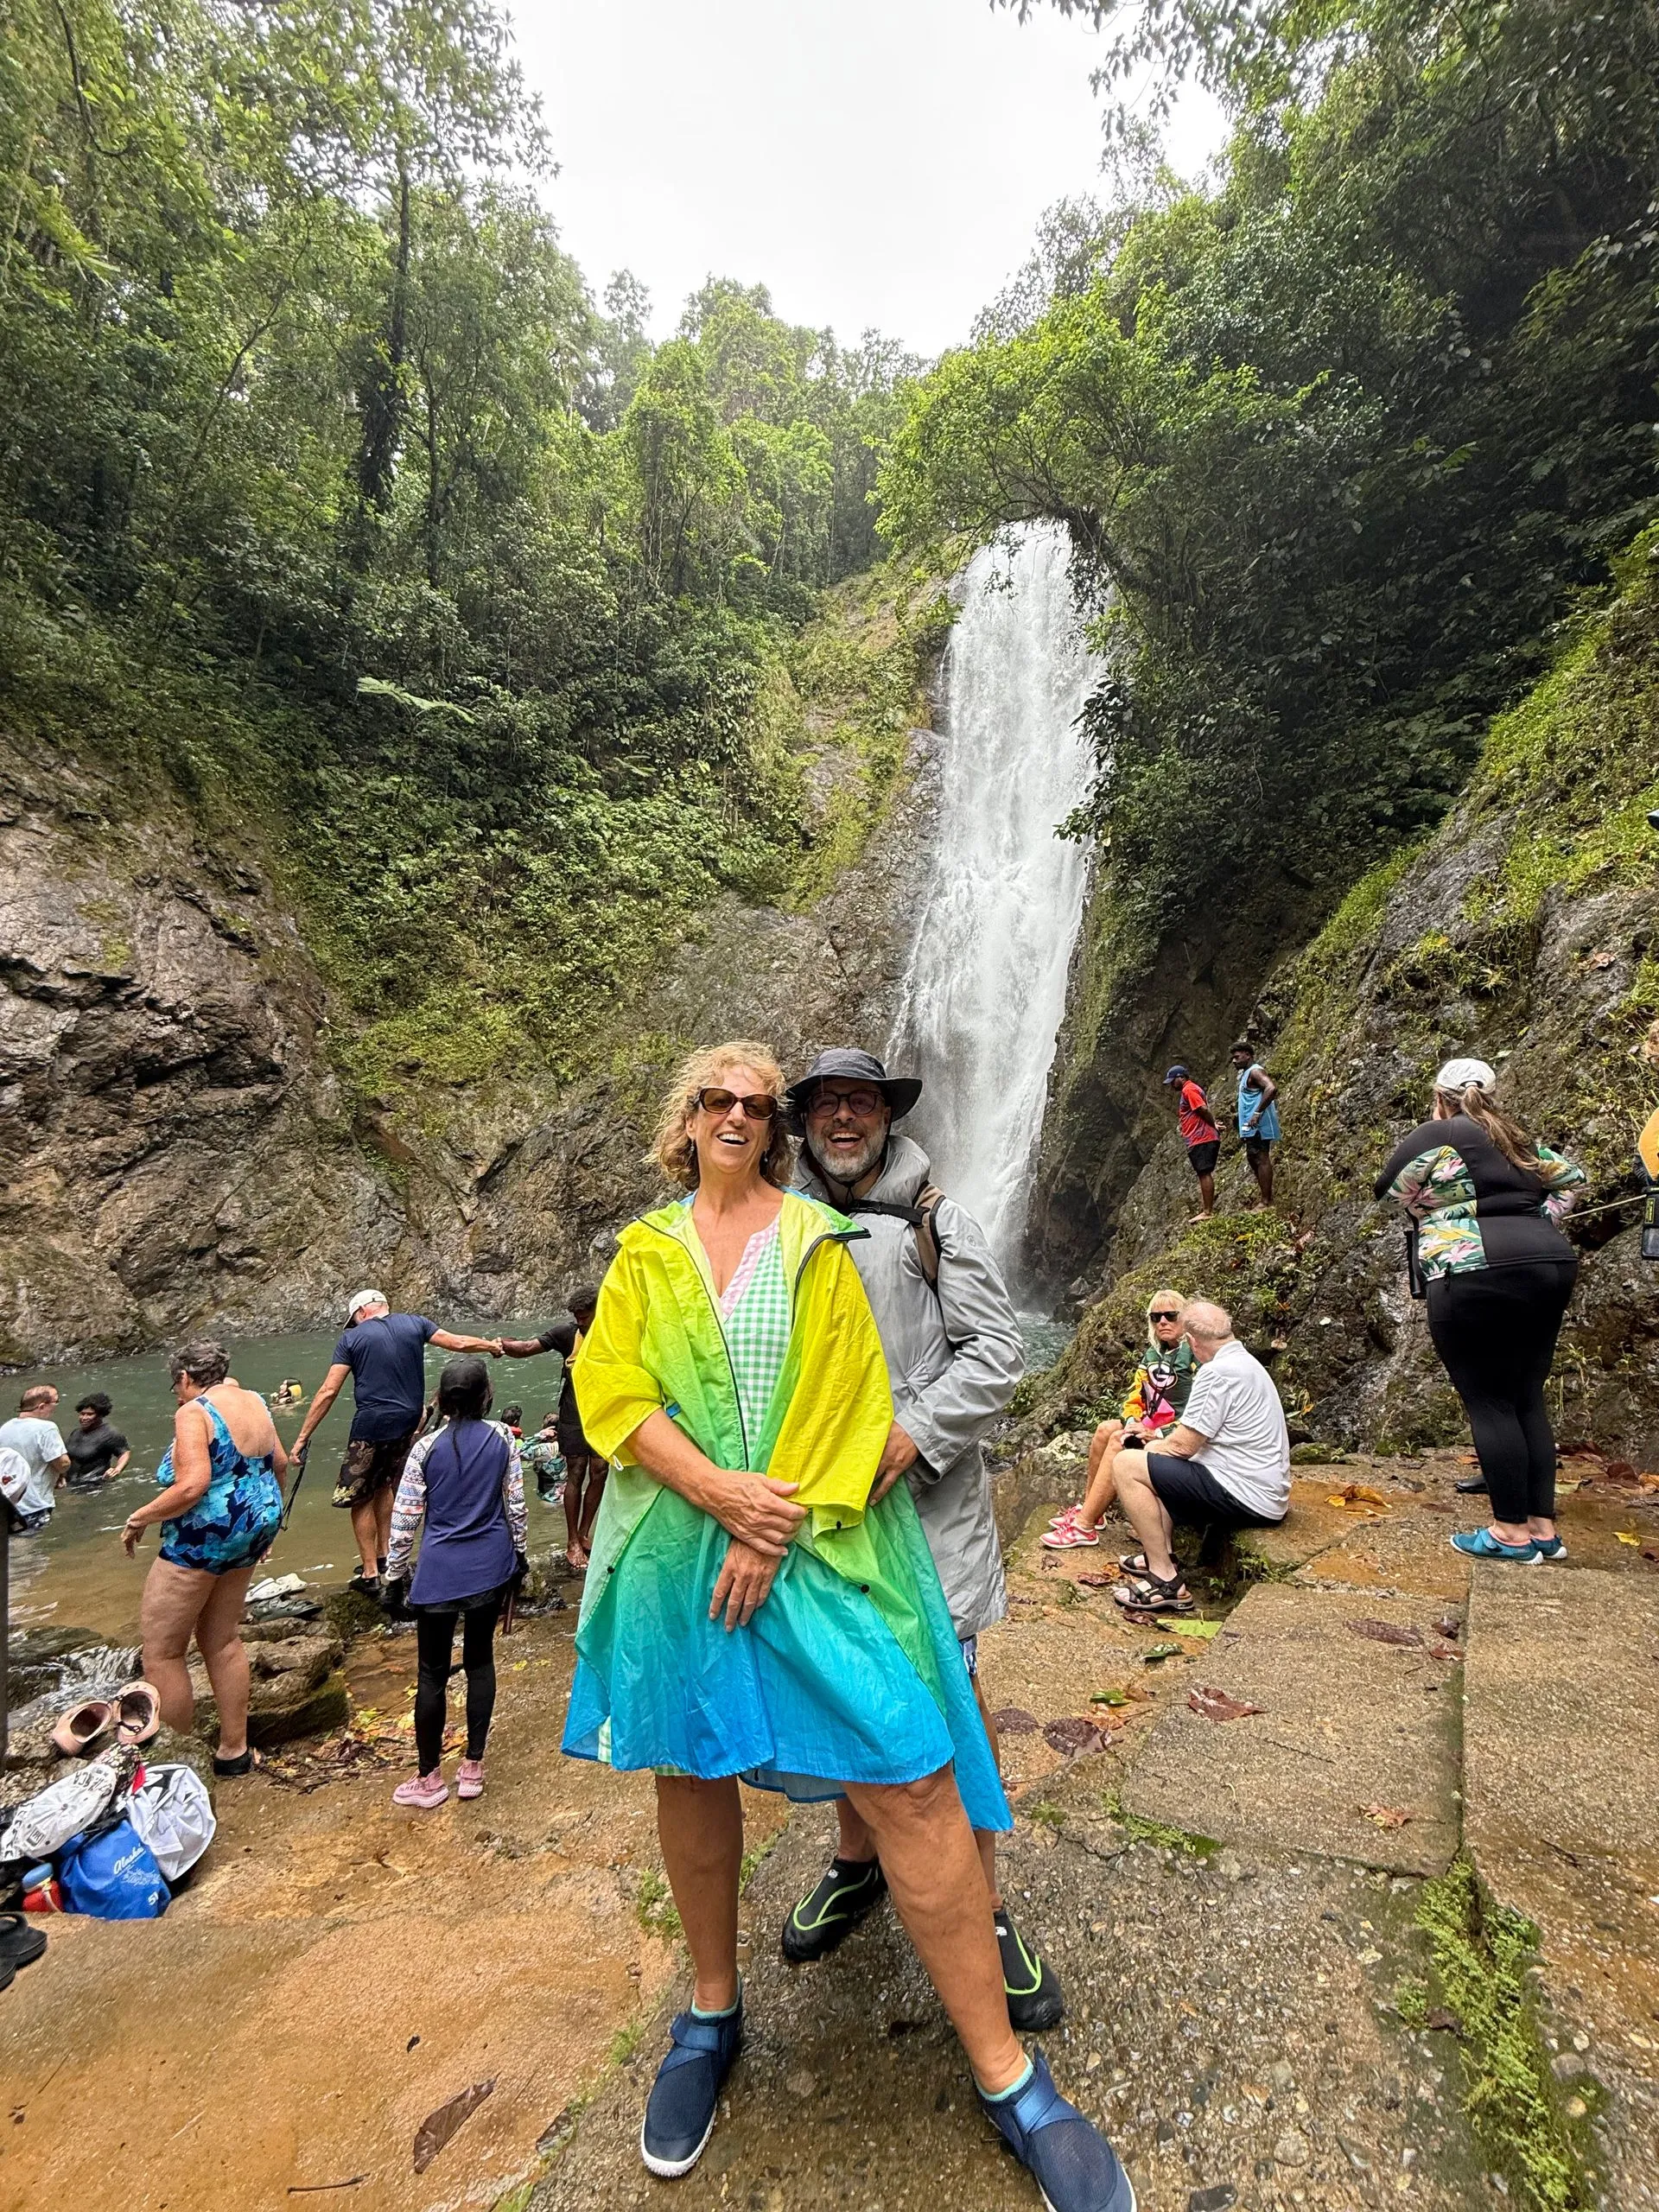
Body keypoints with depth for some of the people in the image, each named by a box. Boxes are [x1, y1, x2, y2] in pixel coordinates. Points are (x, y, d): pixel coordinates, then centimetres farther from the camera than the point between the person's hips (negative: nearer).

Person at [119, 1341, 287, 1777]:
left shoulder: (194, 1412, -16)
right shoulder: (254, 1402, 6)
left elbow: (192, 1486, -27)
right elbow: (279, 1463, 17)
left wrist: (139, 1519, -12)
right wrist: (267, 1513, 32)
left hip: (204, 1537, -8)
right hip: (252, 1528, 8)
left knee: (160, 1651, 7)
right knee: (223, 1640, 20)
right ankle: (234, 1750, 29)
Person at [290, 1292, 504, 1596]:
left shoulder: (352, 1338, -3)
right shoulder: (414, 1324, 5)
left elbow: (328, 1391, -6)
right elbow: (458, 1343, 9)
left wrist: (303, 1437, -2)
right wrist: (491, 1345, 28)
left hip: (371, 1425, -5)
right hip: (408, 1423, 5)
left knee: (360, 1498, 9)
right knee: (381, 1484, 25)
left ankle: (370, 1574, 11)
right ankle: (383, 1556, 30)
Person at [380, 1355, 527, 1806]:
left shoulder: (426, 1448, -11)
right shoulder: (502, 1437, -7)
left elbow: (404, 1521, -7)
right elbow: (515, 1502, -1)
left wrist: (392, 1578, 4)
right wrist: (518, 1552, 14)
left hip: (439, 1573, -2)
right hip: (490, 1566, 2)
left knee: (432, 1673, 11)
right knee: (480, 1660, 16)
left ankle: (429, 1778, 24)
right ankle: (473, 1768, 24)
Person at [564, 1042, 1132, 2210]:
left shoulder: (817, 1238, 2)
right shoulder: (645, 1251, 7)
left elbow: (848, 1394, -4)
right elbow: (613, 1392, -2)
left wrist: (775, 1525, -14)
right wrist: (719, 1490, -16)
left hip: (813, 1543, -2)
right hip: (678, 1542, 2)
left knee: (909, 1779, -5)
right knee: (690, 1776, 16)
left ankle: (1006, 2073, 13)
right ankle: (713, 2013, 41)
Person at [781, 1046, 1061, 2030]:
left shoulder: (935, 1221, 0)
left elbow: (998, 1348, -6)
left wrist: (916, 1433, -18)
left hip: (925, 1494, -2)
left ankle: (983, 1903, 24)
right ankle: (859, 1861, 41)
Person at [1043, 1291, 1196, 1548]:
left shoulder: (1196, 1357, -13)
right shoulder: (1152, 1355, 13)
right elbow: (1134, 1400, 14)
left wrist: (1158, 1434, -24)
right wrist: (1132, 1424, -9)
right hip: (1153, 1426, 8)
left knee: (1119, 1442, -25)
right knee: (1106, 1430, -11)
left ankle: (1084, 1526, -23)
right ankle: (1088, 1510, -7)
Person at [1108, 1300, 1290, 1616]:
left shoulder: (1218, 1371, -19)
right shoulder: (1247, 1362, 14)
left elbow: (1183, 1445, -17)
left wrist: (1154, 1447, 3)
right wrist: (1158, 1443, 29)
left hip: (1246, 1497, -11)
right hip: (1266, 1492, 11)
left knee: (1126, 1465, -12)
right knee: (1156, 1459, 24)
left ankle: (1166, 1581, -9)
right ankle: (1161, 1553, 17)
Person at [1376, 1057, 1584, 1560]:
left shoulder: (1434, 1136, -1)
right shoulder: (1519, 1140, 19)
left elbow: (1391, 1191, 7)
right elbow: (1572, 1179, 31)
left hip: (1478, 1273, -7)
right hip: (1552, 1265, 8)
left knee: (1489, 1403, 0)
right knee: (1527, 1399, 14)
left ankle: (1512, 1532, 5)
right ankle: (1543, 1526, 19)